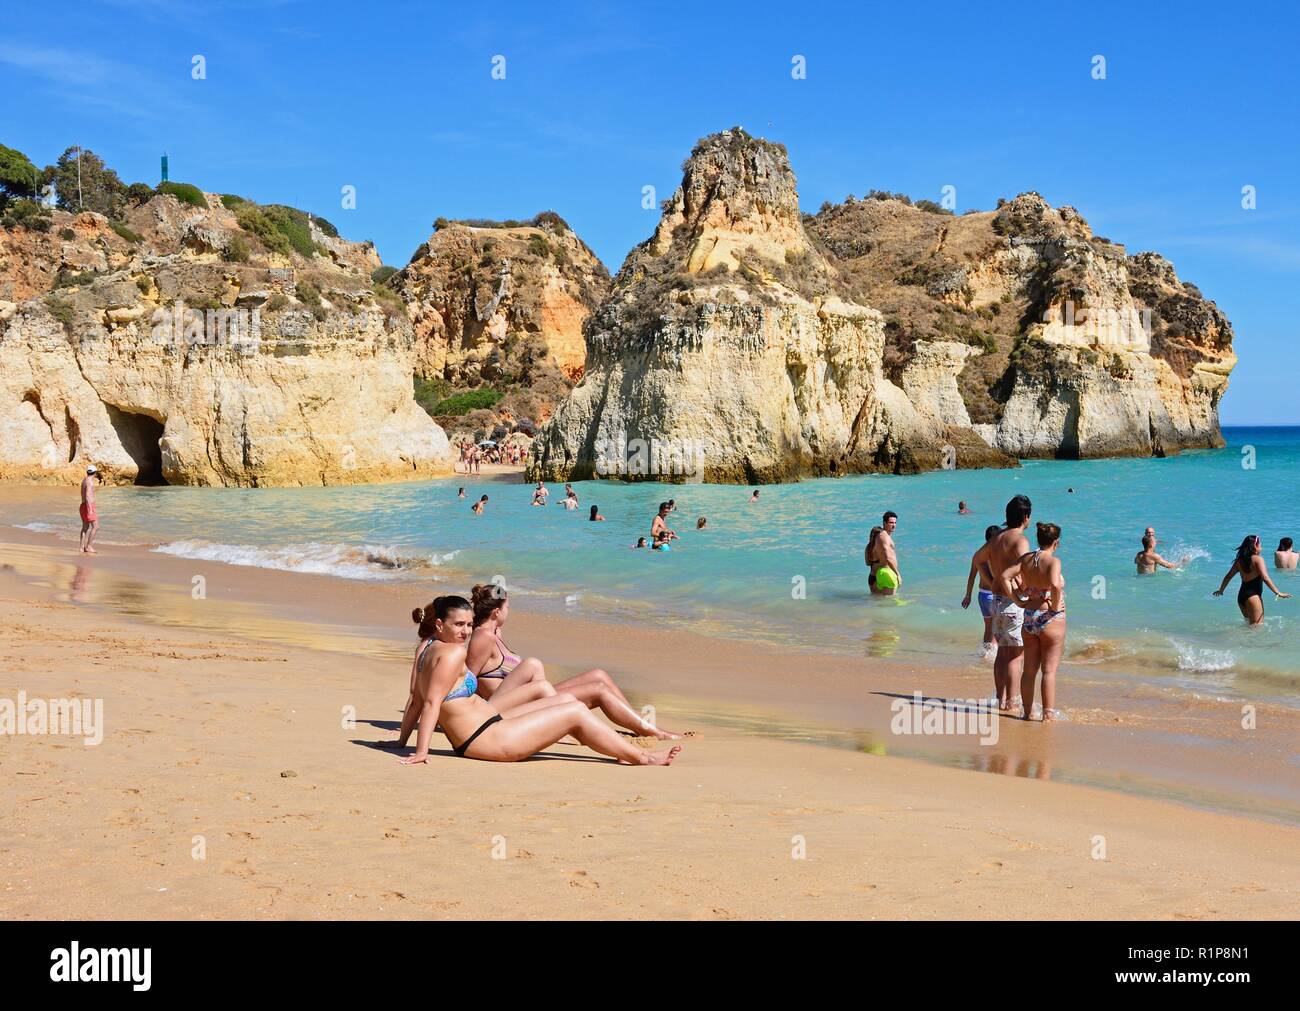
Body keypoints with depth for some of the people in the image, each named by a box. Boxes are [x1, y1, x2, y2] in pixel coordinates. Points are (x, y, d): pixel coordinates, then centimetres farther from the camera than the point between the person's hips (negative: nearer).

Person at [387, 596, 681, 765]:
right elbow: (431, 702, -24)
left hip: (490, 722, 11)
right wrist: (421, 752, -25)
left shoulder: (426, 648, 8)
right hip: (486, 739, -11)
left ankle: (622, 750, 20)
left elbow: (415, 698, 11)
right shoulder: (451, 653, -19)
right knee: (576, 712, -5)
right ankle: (642, 757, 5)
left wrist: (402, 740, 15)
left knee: (566, 699, 17)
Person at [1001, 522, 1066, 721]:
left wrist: (1017, 599, 4)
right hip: (1051, 619, -6)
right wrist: (1055, 605, -17)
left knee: (1029, 670, 14)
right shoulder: (1053, 561, -16)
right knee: (1049, 670, 2)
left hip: (1029, 618, 6)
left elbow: (1005, 576, 0)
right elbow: (1055, 585, -32)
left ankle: (1027, 711, 21)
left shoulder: (1026, 558, 3)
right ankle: (1048, 714, 5)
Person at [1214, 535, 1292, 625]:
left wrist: (1220, 591, 30)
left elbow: (1228, 577, 16)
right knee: (1258, 626, -7)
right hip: (1253, 595, -7)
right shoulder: (1257, 559, -10)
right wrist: (1278, 593, -16)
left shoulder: (1239, 561, 10)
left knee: (1249, 623, 22)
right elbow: (1265, 578, -18)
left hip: (1241, 595, 7)